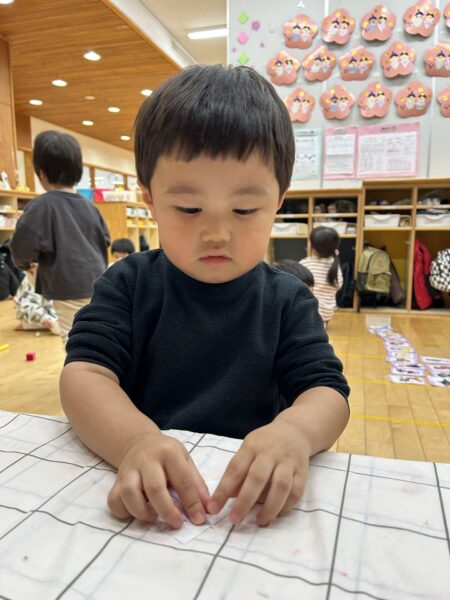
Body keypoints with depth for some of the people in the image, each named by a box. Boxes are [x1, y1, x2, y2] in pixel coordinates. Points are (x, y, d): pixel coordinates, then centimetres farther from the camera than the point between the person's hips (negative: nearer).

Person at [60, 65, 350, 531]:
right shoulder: (128, 284, -2)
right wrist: (135, 440, -32)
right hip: (144, 495, 1)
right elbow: (84, 374, -12)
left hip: (253, 497, 1)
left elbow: (327, 392, -7)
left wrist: (295, 430, -30)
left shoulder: (287, 301, 0)